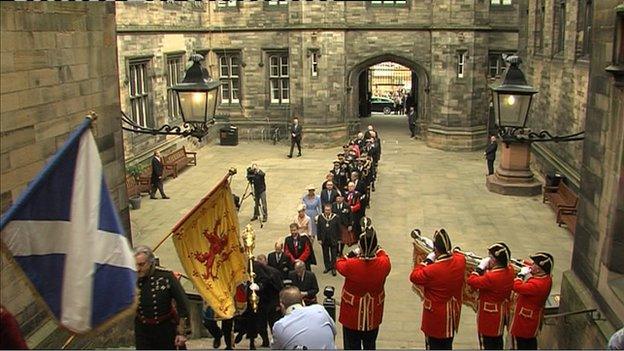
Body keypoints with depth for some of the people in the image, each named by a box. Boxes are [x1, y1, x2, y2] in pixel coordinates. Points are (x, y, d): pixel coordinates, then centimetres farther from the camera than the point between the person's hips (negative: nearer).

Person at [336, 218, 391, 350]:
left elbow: (339, 263, -3)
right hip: (373, 316, 2)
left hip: (352, 316, -2)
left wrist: (352, 253, -2)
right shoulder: (384, 264, -21)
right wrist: (372, 240, 3)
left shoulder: (351, 265, -26)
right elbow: (383, 254, 4)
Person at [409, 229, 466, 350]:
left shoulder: (432, 270, -32)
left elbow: (414, 276, -14)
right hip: (452, 316, 6)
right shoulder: (461, 260, -14)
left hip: (435, 318, -6)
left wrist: (427, 260, -11)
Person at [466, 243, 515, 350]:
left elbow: (471, 281, -27)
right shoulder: (510, 270, -9)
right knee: (498, 340, 26)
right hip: (502, 313, 8)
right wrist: (487, 268, -7)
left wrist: (480, 267, -22)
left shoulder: (491, 277, -34)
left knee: (487, 344, 9)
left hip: (489, 316, -8)